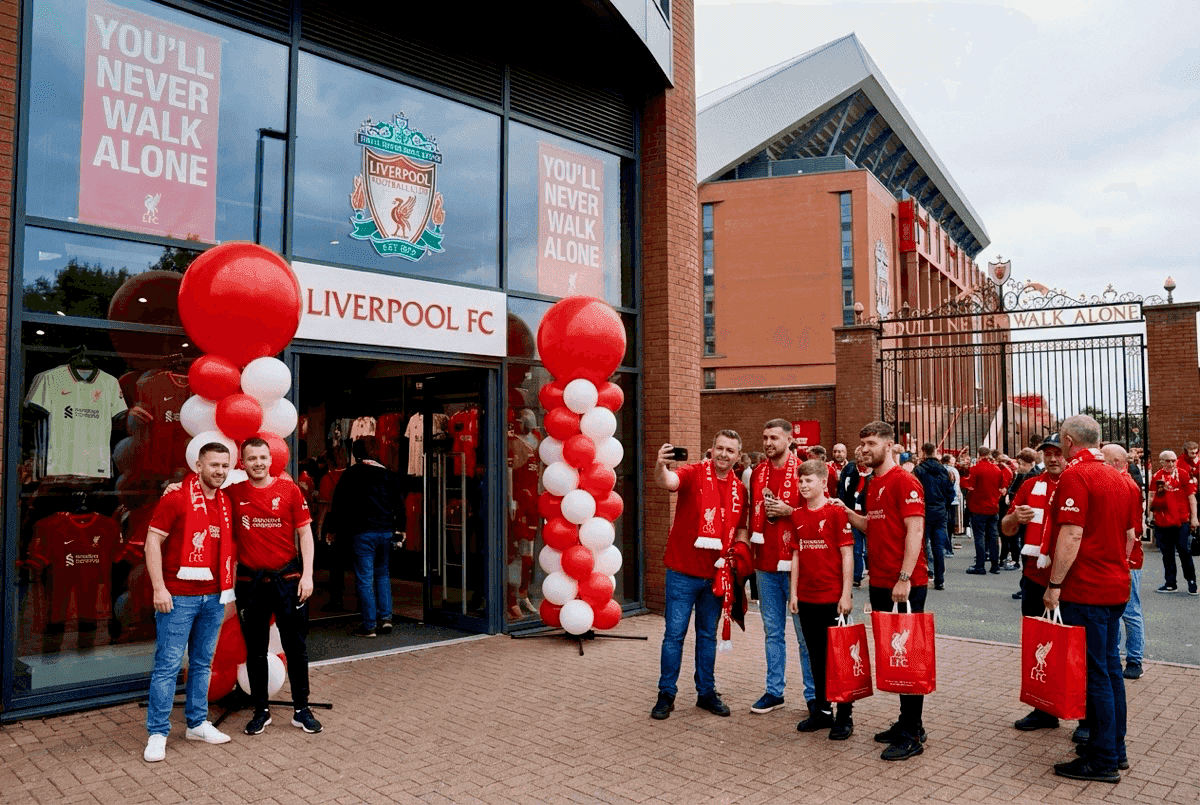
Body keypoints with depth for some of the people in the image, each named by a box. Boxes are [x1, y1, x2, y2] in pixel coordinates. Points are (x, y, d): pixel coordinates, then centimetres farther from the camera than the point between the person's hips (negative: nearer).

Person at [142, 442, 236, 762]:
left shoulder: (226, 501, 10)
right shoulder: (176, 498, -8)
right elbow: (153, 541, -10)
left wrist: (228, 585, 13)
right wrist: (159, 588, -15)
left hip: (214, 597, 6)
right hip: (179, 597, -6)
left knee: (202, 663, 14)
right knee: (167, 664, -1)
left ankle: (197, 724, 25)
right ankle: (157, 733, 9)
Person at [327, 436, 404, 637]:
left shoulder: (351, 474, -3)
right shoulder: (389, 474, 7)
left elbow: (339, 505, 0)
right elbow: (399, 505, 10)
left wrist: (334, 529, 10)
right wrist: (398, 530, 19)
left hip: (363, 532, -4)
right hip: (386, 531, 4)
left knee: (364, 578, 1)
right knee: (383, 575, 17)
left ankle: (369, 625, 3)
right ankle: (385, 617, 9)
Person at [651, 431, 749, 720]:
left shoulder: (739, 489, 7)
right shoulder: (694, 474, -9)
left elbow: (740, 529, 18)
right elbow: (667, 482, -30)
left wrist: (738, 551, 0)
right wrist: (660, 467, -52)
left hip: (716, 574, 5)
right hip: (683, 571, -4)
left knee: (708, 635, 15)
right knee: (674, 633, 1)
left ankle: (707, 693, 27)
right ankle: (666, 695, 14)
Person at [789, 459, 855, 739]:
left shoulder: (836, 511, -8)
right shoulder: (797, 515, 7)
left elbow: (847, 555, -9)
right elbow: (796, 555, 10)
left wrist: (846, 593, -12)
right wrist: (793, 593, 7)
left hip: (833, 597, -5)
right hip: (806, 597, 5)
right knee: (816, 656, 14)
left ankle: (845, 716, 14)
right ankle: (822, 711, 26)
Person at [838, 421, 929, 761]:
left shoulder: (904, 481, -12)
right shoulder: (874, 484, 15)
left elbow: (915, 531, -17)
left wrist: (904, 578, -22)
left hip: (905, 584, -9)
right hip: (881, 583, 9)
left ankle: (912, 736, 8)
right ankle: (906, 723, 26)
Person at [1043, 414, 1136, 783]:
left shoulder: (1075, 475, -16)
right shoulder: (1117, 477, 11)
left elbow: (1071, 535, -22)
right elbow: (1129, 535, 18)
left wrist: (1055, 584, -17)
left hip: (1086, 590, -9)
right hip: (1116, 587, 9)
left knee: (1095, 672, -1)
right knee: (1110, 666, 16)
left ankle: (1103, 760, 7)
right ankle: (1115, 748, 26)